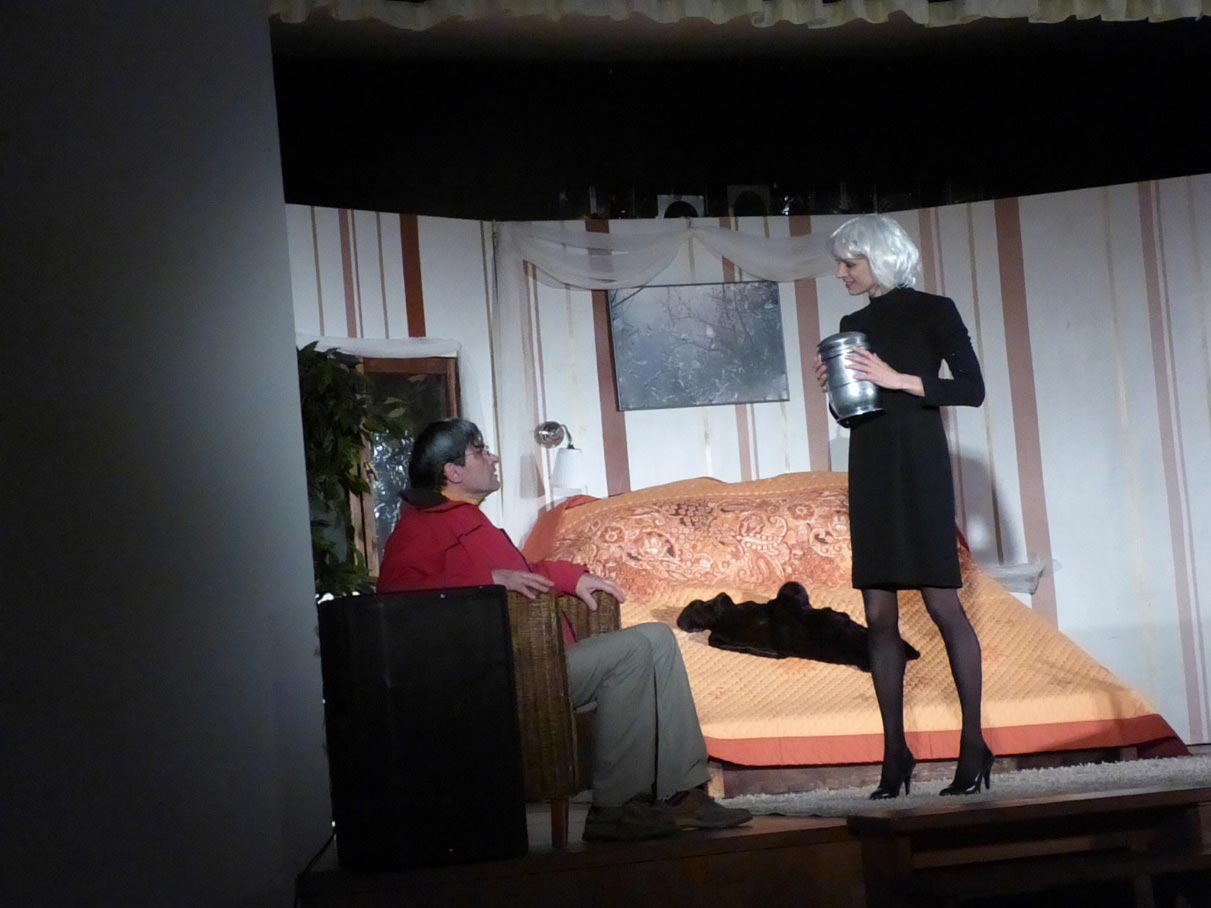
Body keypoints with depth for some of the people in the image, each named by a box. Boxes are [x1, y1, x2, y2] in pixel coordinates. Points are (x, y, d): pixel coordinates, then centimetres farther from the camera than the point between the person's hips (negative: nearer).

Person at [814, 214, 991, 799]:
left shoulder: (932, 312, 0)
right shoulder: (853, 325, 16)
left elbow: (972, 390, -8)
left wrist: (900, 380, -16)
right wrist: (832, 387, 0)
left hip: (918, 466, -6)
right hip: (868, 471, 6)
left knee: (942, 603, -9)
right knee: (878, 615, 1)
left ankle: (973, 745, -3)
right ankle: (894, 755, 4)